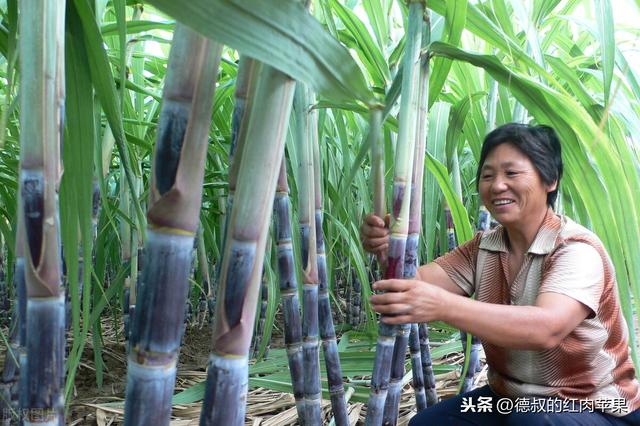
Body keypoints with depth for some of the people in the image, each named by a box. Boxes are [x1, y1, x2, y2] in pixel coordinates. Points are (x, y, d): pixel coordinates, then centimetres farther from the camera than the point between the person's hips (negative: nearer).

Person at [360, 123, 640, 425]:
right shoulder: (483, 246, 0)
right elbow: (419, 283, -12)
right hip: (509, 398, 6)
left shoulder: (577, 250, -20)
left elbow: (546, 329, -38)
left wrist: (444, 306, -50)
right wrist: (388, 250, -34)